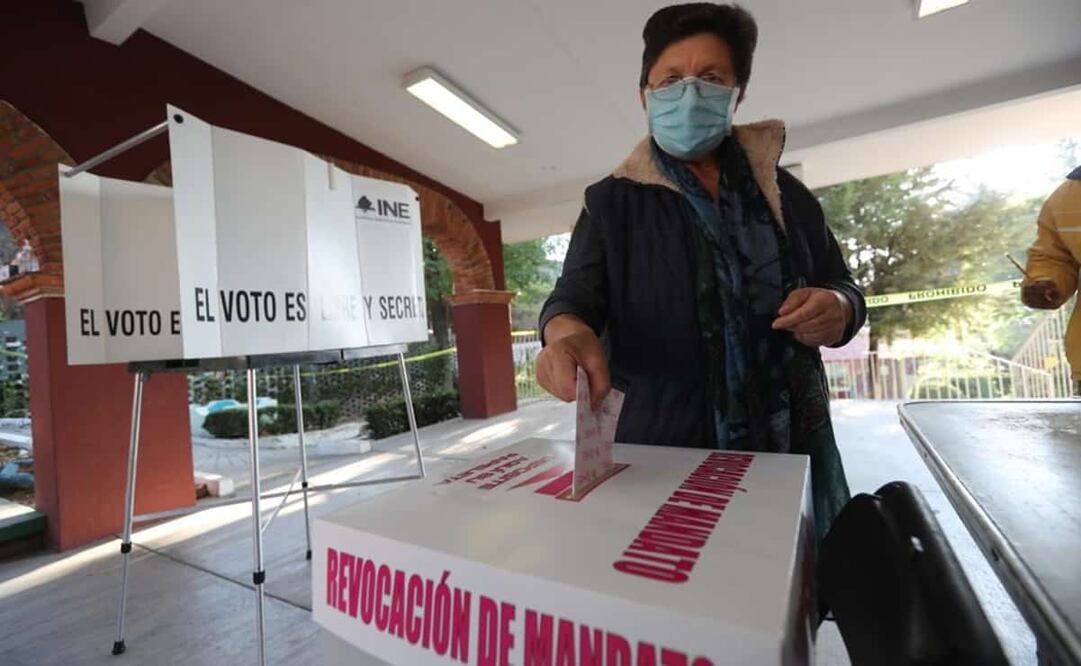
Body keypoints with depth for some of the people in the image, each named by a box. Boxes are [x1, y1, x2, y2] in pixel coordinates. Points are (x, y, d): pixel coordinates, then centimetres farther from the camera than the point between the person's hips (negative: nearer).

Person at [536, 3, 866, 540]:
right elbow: (575, 293, -12)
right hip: (662, 450, -2)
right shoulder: (612, 202, 1)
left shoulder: (783, 191, 8)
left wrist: (838, 310, -11)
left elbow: (842, 287, 14)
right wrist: (567, 330, -36)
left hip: (791, 446, 3)